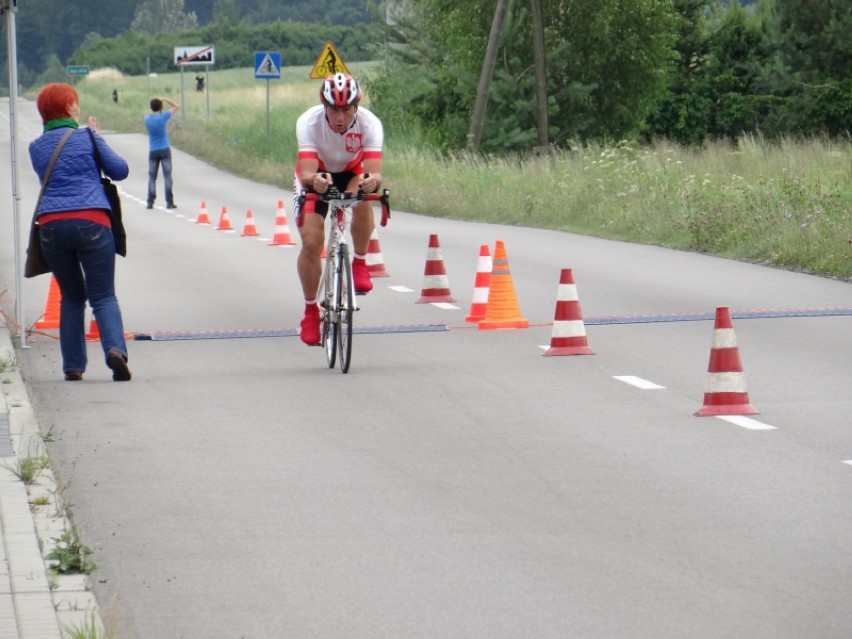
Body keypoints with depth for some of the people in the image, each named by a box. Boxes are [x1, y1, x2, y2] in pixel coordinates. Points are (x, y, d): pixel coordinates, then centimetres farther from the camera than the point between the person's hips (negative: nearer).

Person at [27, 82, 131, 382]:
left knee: (72, 297, 17)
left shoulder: (36, 148, 13)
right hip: (90, 222, -3)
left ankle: (73, 366, 12)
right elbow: (120, 170, 7)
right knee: (103, 296, 1)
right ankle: (115, 349, -24)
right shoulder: (86, 138, 3)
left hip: (51, 225, 3)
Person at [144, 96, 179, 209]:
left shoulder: (147, 119, 0)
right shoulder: (163, 117, -10)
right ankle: (169, 202, -2)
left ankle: (150, 202, 2)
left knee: (152, 177, 6)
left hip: (153, 152, 3)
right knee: (167, 175, 0)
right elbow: (177, 106, 0)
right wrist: (164, 99, 2)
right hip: (165, 150, -3)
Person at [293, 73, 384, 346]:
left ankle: (359, 263, -10)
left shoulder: (370, 124, -31)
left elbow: (375, 173, -40)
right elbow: (307, 173, -40)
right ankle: (311, 310, 7)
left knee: (362, 200, -35)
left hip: (352, 173, 0)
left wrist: (372, 181, -64)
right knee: (311, 243, -13)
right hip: (316, 176, 0)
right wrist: (316, 180, -64)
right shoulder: (308, 122, -33)